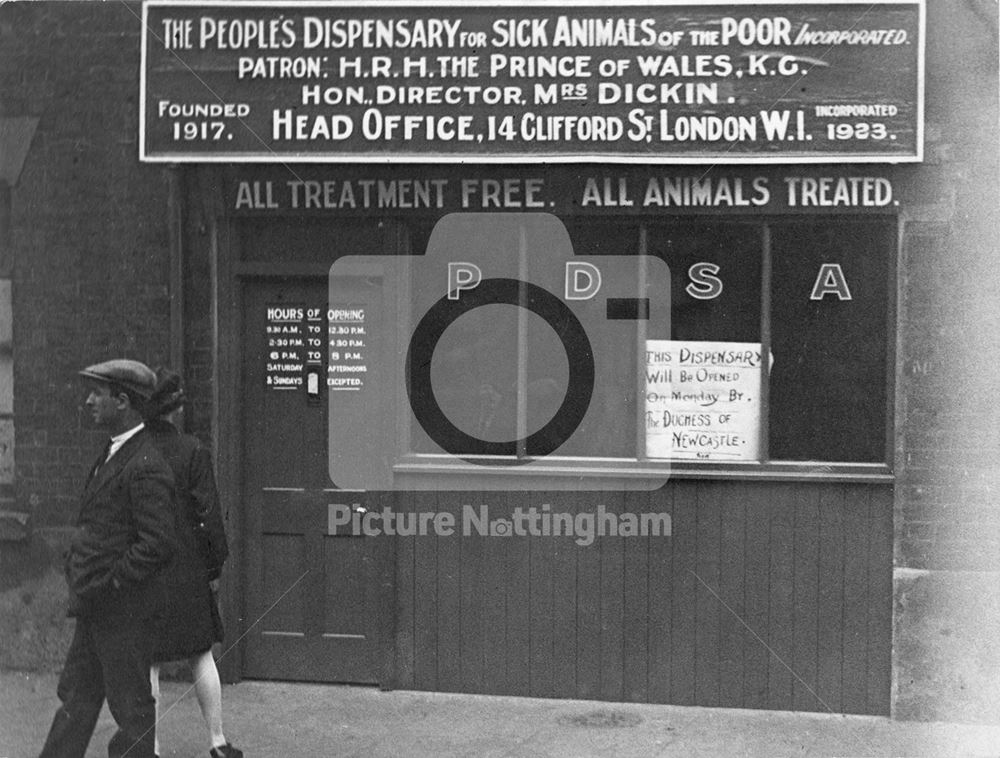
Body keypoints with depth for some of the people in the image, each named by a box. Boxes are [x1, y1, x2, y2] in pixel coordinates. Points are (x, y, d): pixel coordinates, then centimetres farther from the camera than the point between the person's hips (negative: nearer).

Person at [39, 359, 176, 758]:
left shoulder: (146, 467, -20)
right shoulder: (114, 454, 11)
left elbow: (157, 544, -25)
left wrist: (110, 583, -18)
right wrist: (79, 561, 11)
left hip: (123, 608, -10)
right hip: (95, 606, 10)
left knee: (131, 706, 3)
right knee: (76, 696, 17)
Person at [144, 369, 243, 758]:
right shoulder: (192, 450, -8)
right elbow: (208, 512, -7)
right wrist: (215, 566, 2)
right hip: (187, 569, 0)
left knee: (147, 662, 6)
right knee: (201, 655, 12)